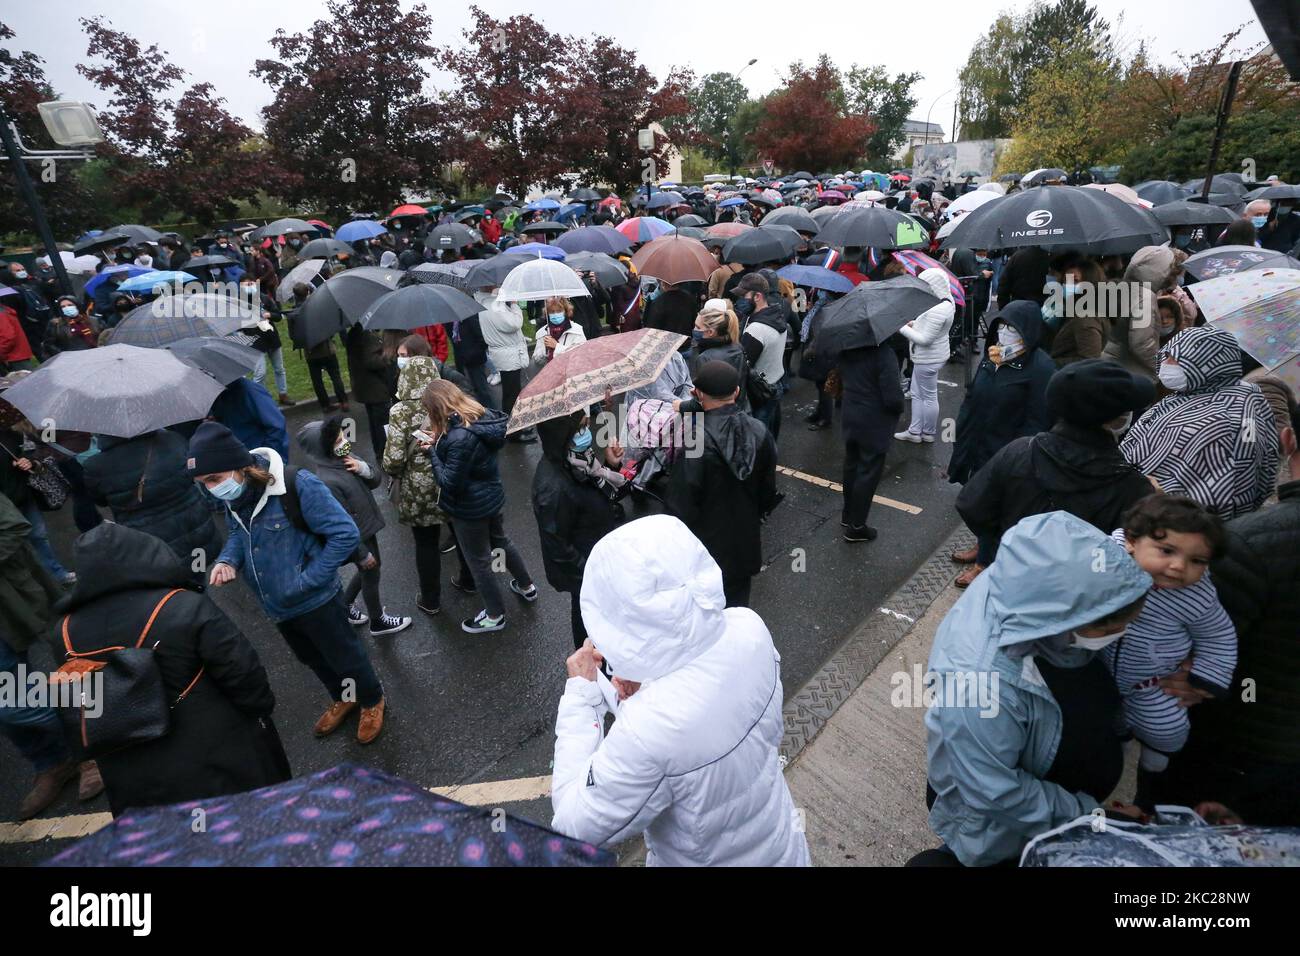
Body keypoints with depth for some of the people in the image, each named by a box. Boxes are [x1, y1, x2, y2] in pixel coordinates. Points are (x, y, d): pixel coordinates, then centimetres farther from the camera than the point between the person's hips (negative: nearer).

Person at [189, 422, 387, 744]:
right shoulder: (232, 497, -8)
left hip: (315, 601, -7)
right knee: (312, 659, 27)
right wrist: (228, 560, -10)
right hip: (276, 605, 7)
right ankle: (343, 699, 52)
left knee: (345, 656, 14)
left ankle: (372, 700, 41)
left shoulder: (296, 486, -30)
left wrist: (309, 580, -24)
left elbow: (345, 534, -26)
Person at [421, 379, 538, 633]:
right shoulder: (482, 417, -6)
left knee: (479, 561, 12)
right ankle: (527, 586, 50)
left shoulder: (459, 438, -33)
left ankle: (494, 616, 32)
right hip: (492, 497, 9)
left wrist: (433, 450, -17)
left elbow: (449, 482, -25)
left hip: (470, 508, -9)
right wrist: (439, 441, -5)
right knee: (500, 542, 29)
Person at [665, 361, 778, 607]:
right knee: (737, 602, 22)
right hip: (746, 540, 5)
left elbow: (681, 500, -19)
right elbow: (768, 485, 3)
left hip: (706, 543, -4)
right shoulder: (758, 431, -9)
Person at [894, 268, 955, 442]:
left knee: (928, 397, 7)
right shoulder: (945, 302, 4)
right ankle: (915, 431, 27)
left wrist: (903, 328, -19)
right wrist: (915, 324, 2)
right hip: (924, 358, 10)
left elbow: (925, 339, -26)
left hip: (928, 360, -10)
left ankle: (928, 433, 24)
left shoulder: (937, 311, -27)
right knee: (917, 394, 18)